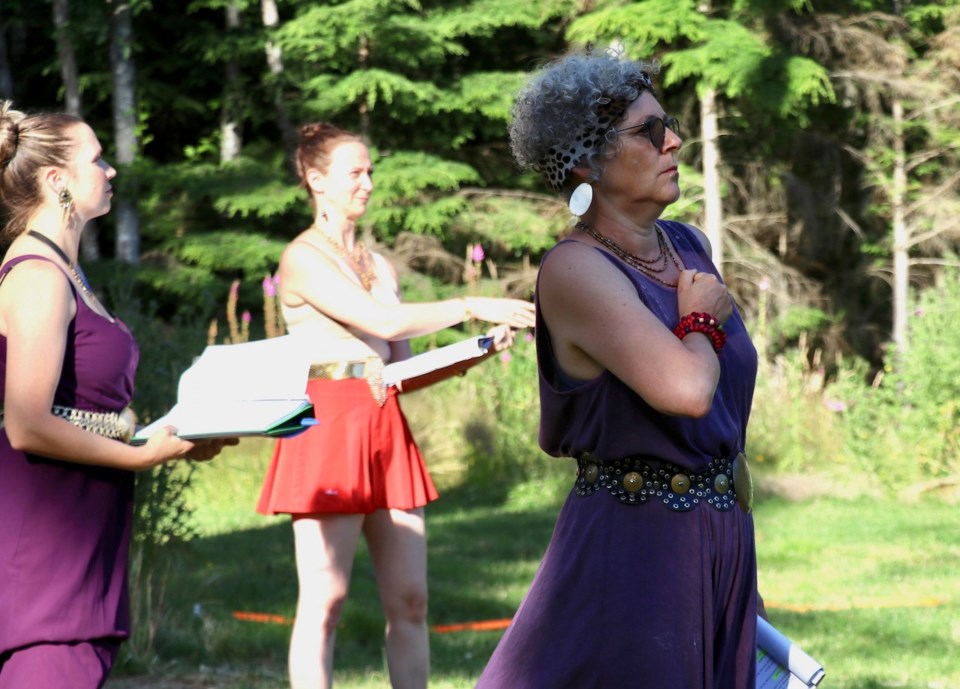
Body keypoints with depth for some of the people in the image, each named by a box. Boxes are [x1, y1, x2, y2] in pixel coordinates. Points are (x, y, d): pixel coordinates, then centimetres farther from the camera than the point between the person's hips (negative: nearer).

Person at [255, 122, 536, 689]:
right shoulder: (303, 258, -5)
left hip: (387, 430, 7)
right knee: (324, 604, -7)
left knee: (410, 600, 4)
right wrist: (473, 307, -18)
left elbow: (404, 366, 15)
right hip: (329, 429, -7)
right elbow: (383, 321, -17)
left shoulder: (378, 265, 18)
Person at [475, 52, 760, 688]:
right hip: (630, 552, -7)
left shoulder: (691, 246, 10)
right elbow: (686, 390, -30)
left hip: (721, 548, 7)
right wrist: (703, 319, -9)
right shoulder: (574, 269, -15)